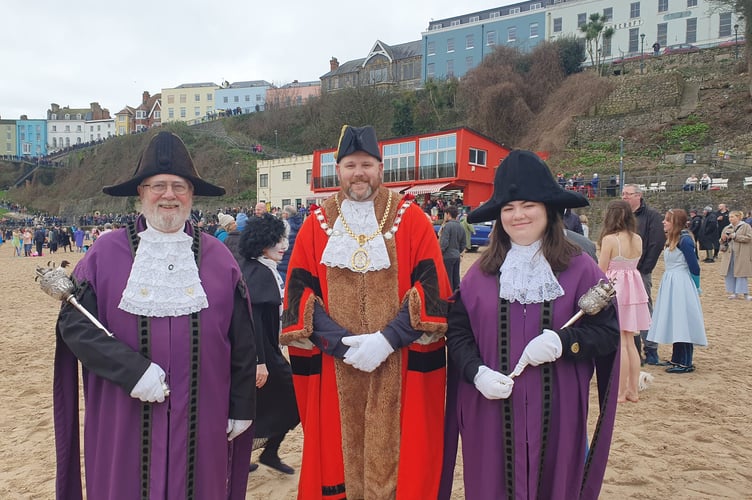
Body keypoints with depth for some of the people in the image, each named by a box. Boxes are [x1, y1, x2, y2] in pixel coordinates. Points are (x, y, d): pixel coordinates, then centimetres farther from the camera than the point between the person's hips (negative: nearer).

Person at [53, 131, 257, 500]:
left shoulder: (217, 257, 1)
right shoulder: (106, 252, -1)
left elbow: (242, 341, 3)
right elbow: (73, 321, -5)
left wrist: (242, 407, 4)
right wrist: (132, 370, -17)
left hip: (201, 419, 1)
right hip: (124, 419, 0)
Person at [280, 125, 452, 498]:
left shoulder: (411, 219, 1)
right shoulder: (316, 225, 6)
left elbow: (433, 289, -5)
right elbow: (299, 293, 1)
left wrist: (388, 339, -15)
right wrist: (340, 342, -12)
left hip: (400, 367, -1)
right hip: (334, 366, 2)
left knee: (392, 455, 4)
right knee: (342, 452, 9)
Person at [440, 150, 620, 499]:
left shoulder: (580, 269, -2)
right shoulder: (481, 272, 3)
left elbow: (609, 332, -2)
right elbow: (457, 332, 4)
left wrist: (564, 341, -19)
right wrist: (477, 373, -13)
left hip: (556, 415, -1)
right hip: (491, 414, 1)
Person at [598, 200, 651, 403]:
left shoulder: (609, 239, -14)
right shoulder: (638, 239, 4)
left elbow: (602, 269, -11)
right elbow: (633, 263, 12)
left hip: (614, 289, -6)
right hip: (633, 288, 6)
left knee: (620, 343, -1)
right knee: (630, 342, 14)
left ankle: (620, 392, 6)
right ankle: (633, 390, 20)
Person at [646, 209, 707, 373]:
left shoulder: (684, 240, -16)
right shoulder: (671, 239, 11)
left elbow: (694, 267, -13)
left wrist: (695, 289, -2)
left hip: (681, 286, -9)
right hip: (670, 285, 9)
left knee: (681, 322, -5)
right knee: (674, 323, 13)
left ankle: (685, 363, 2)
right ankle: (677, 359, 23)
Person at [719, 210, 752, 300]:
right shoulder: (727, 228, 13)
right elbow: (723, 241, 18)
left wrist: (735, 236, -15)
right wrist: (723, 240, -5)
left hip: (741, 255, -5)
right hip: (729, 253, 5)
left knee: (741, 273, -4)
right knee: (729, 274, 4)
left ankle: (744, 293, 4)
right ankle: (734, 293, 14)